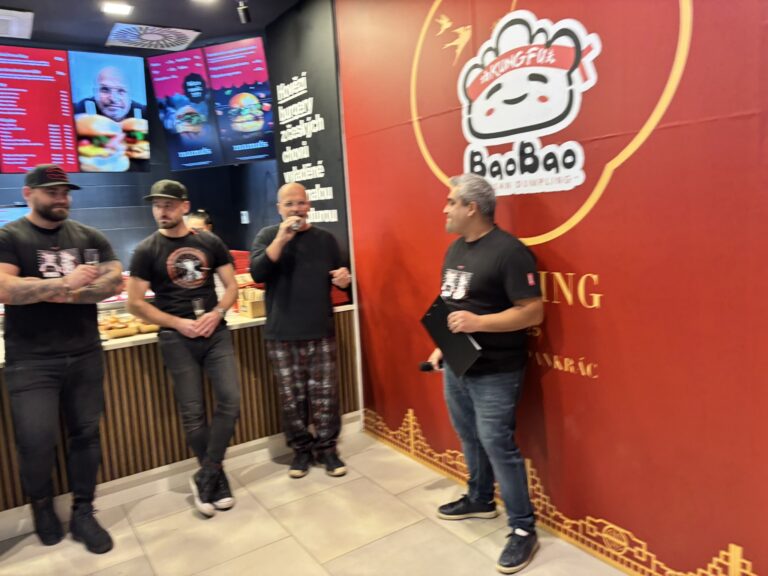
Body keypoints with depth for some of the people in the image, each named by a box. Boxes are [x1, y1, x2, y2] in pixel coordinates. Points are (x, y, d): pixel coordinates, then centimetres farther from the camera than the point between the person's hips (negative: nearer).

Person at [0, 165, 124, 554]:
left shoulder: (90, 237, 8)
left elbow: (114, 282, -4)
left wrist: (63, 294, -13)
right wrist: (65, 283, -20)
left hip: (85, 354, 3)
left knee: (85, 434, 8)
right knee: (36, 441, -3)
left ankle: (82, 513, 23)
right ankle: (41, 505, 27)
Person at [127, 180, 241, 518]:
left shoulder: (210, 243, 5)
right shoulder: (147, 251, -1)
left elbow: (231, 286, 8)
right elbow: (135, 303, -2)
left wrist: (216, 314, -10)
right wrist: (178, 323, -11)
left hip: (216, 333, 2)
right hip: (176, 339, -2)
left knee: (230, 401, -7)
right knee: (192, 413, 3)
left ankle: (205, 477, 8)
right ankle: (217, 478, 20)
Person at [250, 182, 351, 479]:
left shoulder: (325, 238, 9)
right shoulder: (267, 236, 4)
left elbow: (341, 276, 18)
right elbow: (257, 273, -12)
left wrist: (345, 278, -7)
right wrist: (281, 239, -19)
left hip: (321, 332, 1)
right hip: (281, 335, -1)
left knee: (324, 395, 3)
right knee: (291, 398, 6)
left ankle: (327, 448, 20)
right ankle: (301, 449, 22)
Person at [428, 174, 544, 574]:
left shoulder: (509, 251, -18)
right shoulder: (455, 249, 10)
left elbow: (533, 312, -20)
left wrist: (479, 323, -27)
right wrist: (441, 346, 15)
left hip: (494, 372, -8)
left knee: (498, 445, -2)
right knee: (469, 438, 20)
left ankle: (523, 529, 14)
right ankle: (479, 500, 41)